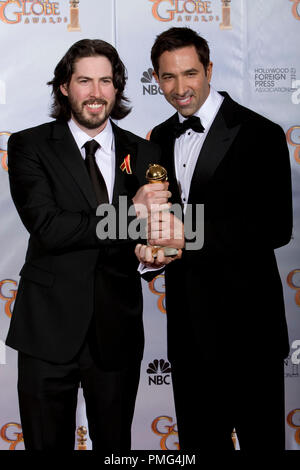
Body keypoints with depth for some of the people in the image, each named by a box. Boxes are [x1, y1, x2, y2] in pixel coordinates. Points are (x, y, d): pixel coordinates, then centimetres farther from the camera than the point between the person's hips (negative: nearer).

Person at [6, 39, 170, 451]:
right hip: (49, 328, -2)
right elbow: (47, 228, -17)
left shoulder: (143, 154, 6)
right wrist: (130, 212, -18)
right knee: (47, 442, 14)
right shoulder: (29, 146, -3)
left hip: (118, 332, 3)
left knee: (115, 444, 19)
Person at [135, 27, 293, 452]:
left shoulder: (259, 134, -10)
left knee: (260, 436, 10)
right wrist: (150, 246, -6)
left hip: (245, 318, -5)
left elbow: (276, 227, -16)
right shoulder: (161, 137, 9)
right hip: (187, 318, 6)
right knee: (198, 437, 19)